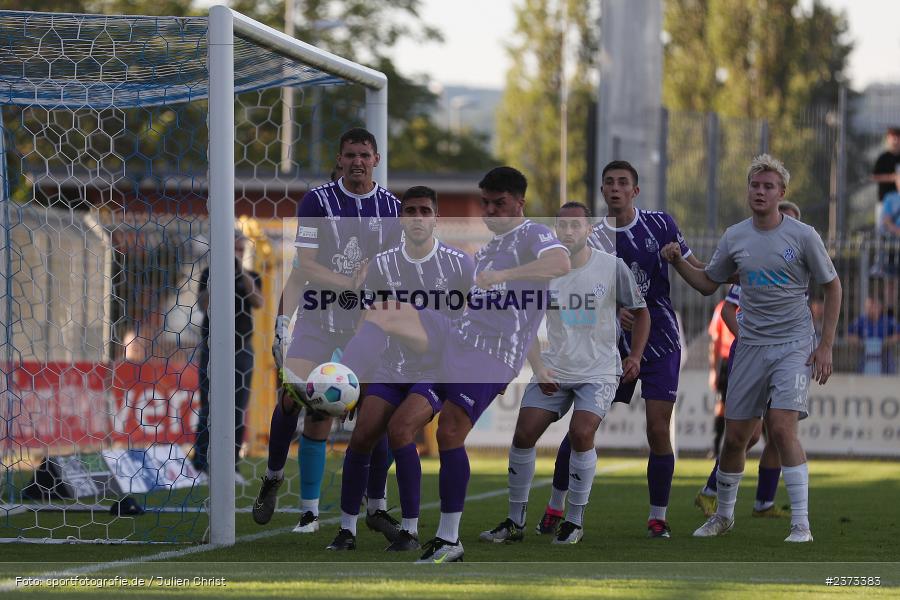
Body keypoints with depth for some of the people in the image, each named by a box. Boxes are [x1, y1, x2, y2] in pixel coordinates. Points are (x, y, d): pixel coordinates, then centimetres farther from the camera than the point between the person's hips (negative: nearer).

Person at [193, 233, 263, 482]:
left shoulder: (251, 277, 7)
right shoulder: (209, 273, 2)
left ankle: (231, 466, 4)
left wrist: (242, 272, -21)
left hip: (241, 349, 2)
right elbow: (204, 305, -12)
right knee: (210, 407, -6)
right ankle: (201, 465, -3)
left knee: (238, 410, 0)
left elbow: (258, 302, -11)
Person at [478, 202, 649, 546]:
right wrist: (539, 368, -5)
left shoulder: (612, 267, -5)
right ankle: (515, 523, 5)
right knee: (523, 435, -7)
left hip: (598, 372, -3)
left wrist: (635, 357, -1)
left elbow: (640, 312, 8)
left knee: (581, 434, -21)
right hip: (553, 371, 3)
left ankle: (575, 522, -6)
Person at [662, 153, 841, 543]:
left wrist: (826, 346, -3)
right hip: (750, 346, 4)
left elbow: (832, 287, 2)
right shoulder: (735, 237, 5)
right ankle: (723, 515, 27)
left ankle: (801, 524, -15)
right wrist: (678, 263, -2)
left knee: (782, 427, -19)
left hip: (794, 346, -4)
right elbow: (708, 284, 17)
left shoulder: (803, 236, -5)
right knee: (735, 436, 6)